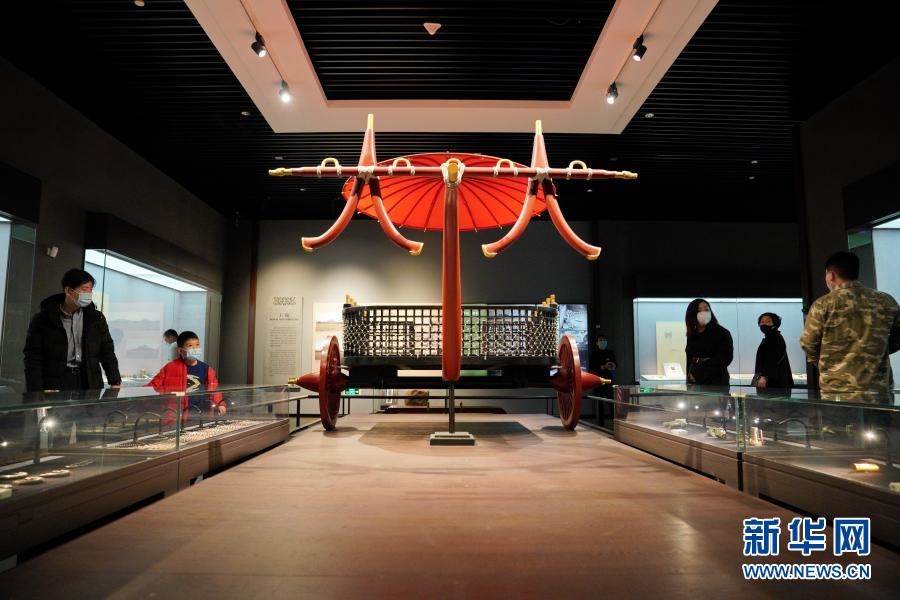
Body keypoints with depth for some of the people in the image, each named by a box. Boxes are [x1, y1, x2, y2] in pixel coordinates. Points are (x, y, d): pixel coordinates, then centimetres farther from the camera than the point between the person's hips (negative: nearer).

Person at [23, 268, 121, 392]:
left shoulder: (96, 318, 9)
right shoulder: (42, 320, 1)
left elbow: (107, 352, 11)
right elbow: (33, 359, -1)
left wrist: (115, 383, 3)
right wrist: (36, 396, -9)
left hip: (90, 386, 2)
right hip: (55, 387, -2)